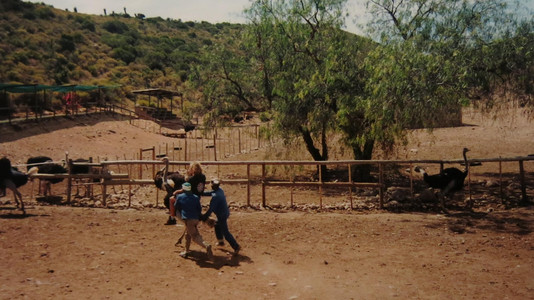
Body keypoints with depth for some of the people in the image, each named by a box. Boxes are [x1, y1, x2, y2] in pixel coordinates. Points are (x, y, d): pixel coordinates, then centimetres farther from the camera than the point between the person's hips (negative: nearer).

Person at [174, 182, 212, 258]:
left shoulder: (179, 197, 5)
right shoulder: (196, 197, 13)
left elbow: (175, 207, 18)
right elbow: (200, 209, 13)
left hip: (188, 219, -6)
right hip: (196, 219, 6)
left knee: (194, 236, -12)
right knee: (188, 234, 24)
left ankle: (206, 245, -34)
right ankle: (186, 251, 31)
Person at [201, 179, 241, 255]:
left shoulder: (215, 196, -28)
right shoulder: (220, 190, 0)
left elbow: (211, 209, -26)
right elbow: (210, 193, 18)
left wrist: (204, 217, -18)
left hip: (222, 215, -10)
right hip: (225, 212, 10)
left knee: (225, 232, -2)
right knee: (217, 225, 29)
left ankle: (236, 246, -1)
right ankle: (221, 241, 43)